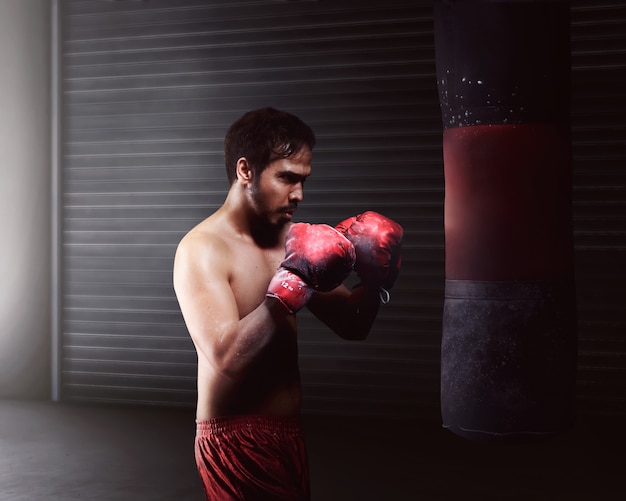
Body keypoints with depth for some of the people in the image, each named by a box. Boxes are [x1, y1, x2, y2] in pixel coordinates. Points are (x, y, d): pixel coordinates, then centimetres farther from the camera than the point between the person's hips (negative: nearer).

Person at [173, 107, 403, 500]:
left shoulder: (293, 240, 5)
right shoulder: (202, 250, -15)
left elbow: (351, 325, 11)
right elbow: (228, 357, -27)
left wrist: (374, 283, -8)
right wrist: (294, 283, -27)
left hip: (290, 433, 7)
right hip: (236, 442, -7)